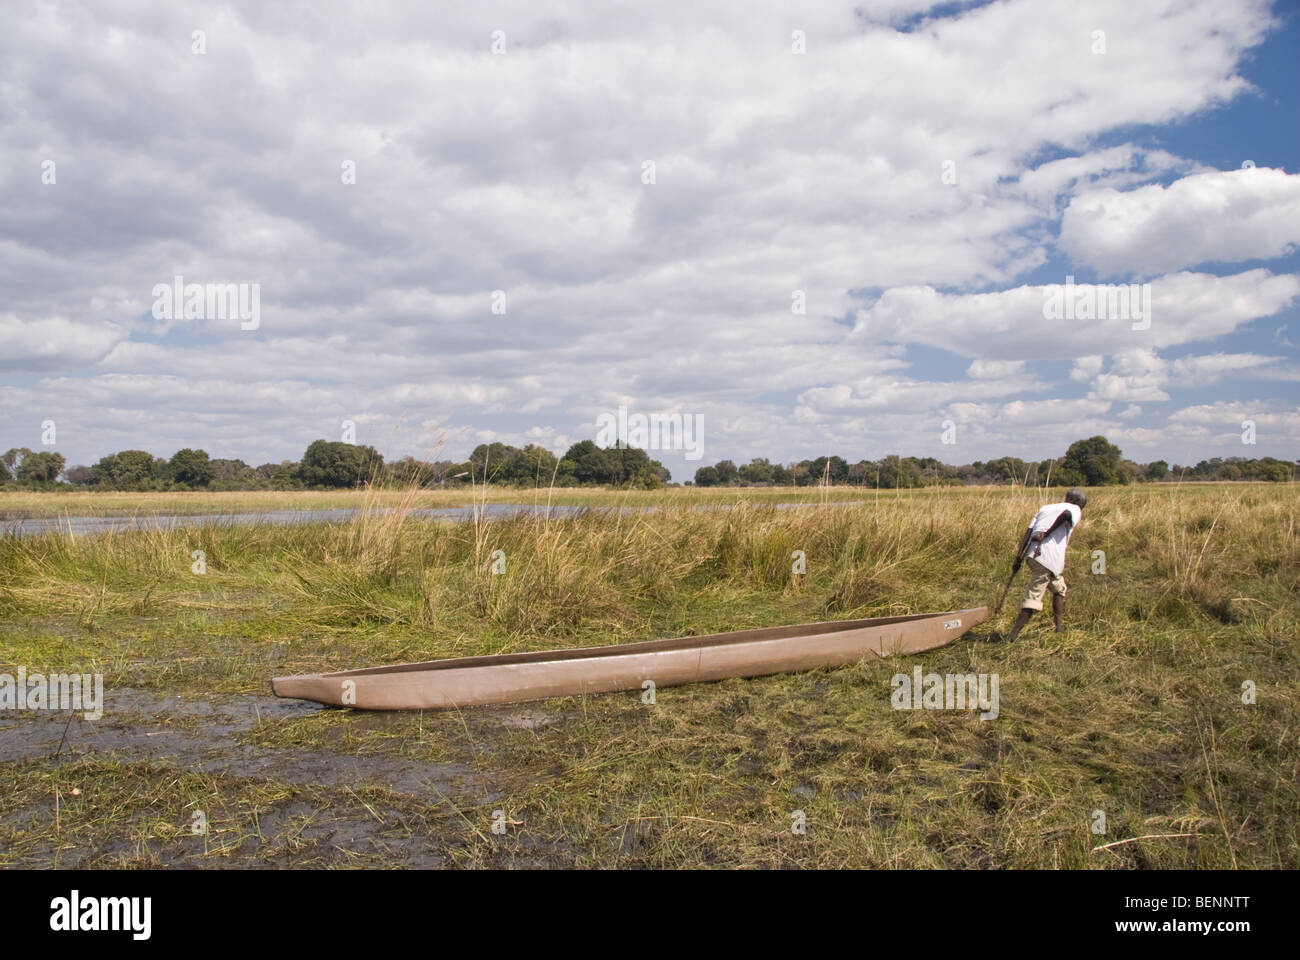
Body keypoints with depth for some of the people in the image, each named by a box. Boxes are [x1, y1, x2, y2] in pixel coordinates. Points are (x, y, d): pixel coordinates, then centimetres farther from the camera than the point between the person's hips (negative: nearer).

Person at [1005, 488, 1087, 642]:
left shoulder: (1045, 508, 27)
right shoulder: (1075, 510, 11)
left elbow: (1028, 533, 15)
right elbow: (1066, 514, -18)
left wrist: (1018, 558, 10)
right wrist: (1046, 534, -14)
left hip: (1033, 553, 6)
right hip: (1050, 559, -6)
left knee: (1059, 589, 24)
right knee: (1034, 597, -2)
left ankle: (1060, 628, 23)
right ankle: (1013, 635, -7)